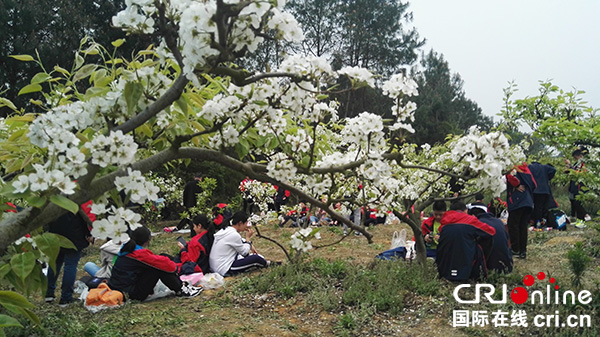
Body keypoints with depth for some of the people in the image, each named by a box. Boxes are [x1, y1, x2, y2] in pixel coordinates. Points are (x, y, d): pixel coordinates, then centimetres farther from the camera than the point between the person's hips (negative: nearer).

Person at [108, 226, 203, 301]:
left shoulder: (126, 249, 8)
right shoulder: (140, 253, -20)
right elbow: (163, 263, -18)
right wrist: (175, 267, 0)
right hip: (131, 294, -9)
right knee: (160, 267, -15)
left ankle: (181, 284, 7)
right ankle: (180, 290, -3)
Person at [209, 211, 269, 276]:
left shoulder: (225, 230, 6)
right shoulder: (234, 235, -22)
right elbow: (245, 252, -9)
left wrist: (251, 246, 13)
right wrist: (248, 237, -1)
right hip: (225, 270, -10)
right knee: (256, 258, -6)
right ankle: (265, 264, 25)